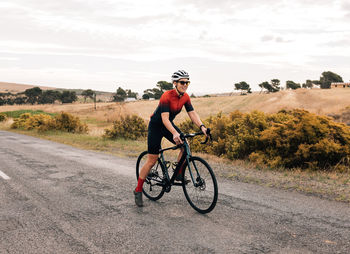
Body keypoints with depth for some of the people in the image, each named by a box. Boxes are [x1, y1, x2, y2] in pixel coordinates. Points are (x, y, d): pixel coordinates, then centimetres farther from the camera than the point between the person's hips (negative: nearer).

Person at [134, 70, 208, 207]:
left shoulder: (185, 97, -7)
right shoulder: (167, 96, -28)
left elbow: (192, 113, -8)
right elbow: (165, 118, -34)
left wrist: (202, 126, -25)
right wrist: (174, 133, -47)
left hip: (169, 124, 7)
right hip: (156, 125, -6)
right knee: (152, 160, -6)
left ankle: (178, 174, 2)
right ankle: (138, 191, 6)